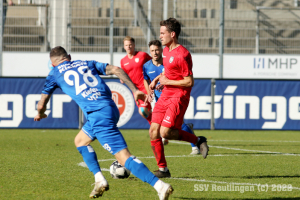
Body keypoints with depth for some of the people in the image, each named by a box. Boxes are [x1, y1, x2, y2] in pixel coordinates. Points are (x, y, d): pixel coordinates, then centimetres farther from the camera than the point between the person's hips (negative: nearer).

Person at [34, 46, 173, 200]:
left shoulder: (55, 73, 15)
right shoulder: (86, 63, 25)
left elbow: (41, 105, 23)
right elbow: (116, 70, 14)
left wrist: (40, 114, 46)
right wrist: (134, 90, 15)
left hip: (97, 115, -6)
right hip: (110, 107, 7)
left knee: (124, 157, -12)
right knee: (80, 141, 27)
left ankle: (160, 186, -24)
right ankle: (100, 181, 18)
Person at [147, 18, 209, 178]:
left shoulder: (181, 55, -17)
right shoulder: (166, 51, 11)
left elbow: (189, 82, -18)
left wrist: (167, 82, -12)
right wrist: (157, 79, 14)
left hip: (178, 97, -9)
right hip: (165, 95, 9)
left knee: (165, 132, -20)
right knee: (153, 132, 0)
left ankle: (198, 141, 1)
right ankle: (162, 169, 9)